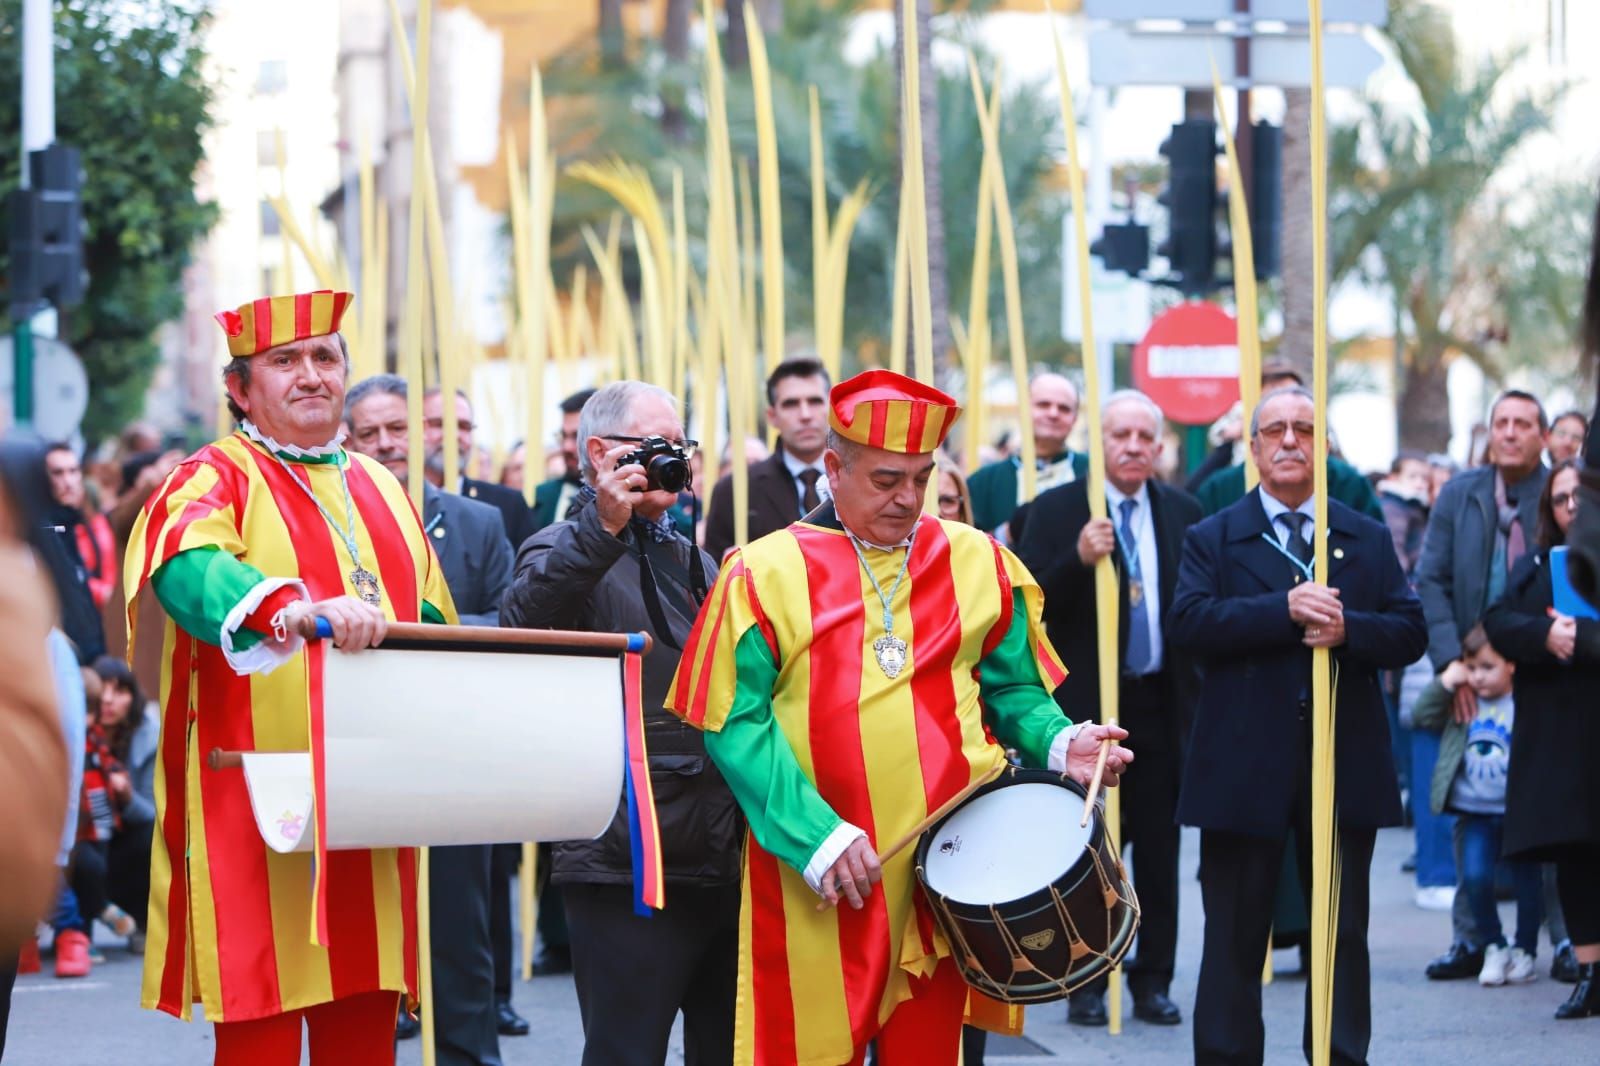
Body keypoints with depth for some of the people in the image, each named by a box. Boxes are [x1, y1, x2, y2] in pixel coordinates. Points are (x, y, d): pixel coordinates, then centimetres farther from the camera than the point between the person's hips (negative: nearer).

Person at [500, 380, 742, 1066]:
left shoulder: (696, 564, 21)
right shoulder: (567, 552, -4)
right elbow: (520, 628, -27)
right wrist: (602, 527, -30)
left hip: (723, 865, 8)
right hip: (626, 871, -7)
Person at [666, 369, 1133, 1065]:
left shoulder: (977, 562, 9)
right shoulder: (766, 574, -1)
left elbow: (1014, 690, 16)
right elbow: (737, 721, -6)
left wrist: (1057, 744, -7)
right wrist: (815, 837, -17)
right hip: (814, 879, -2)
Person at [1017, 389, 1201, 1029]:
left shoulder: (1182, 514, 6)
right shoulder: (1057, 512, -2)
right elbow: (1029, 605, -10)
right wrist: (1077, 560, -25)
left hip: (1161, 703, 2)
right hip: (1087, 703, -2)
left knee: (1159, 849, 6)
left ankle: (1154, 982, 13)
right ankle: (1086, 983, 10)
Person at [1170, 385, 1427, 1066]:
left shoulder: (1367, 539, 11)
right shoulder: (1213, 539, 4)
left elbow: (1411, 631, 2)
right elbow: (1187, 624, -13)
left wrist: (1348, 628, -18)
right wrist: (1284, 611, -23)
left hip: (1344, 767, 2)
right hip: (1245, 769, -2)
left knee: (1343, 933, 7)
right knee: (1235, 936, 4)